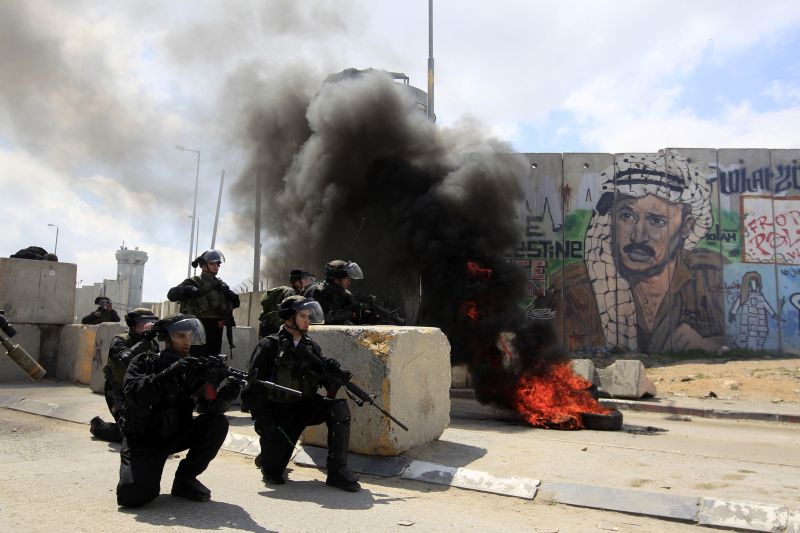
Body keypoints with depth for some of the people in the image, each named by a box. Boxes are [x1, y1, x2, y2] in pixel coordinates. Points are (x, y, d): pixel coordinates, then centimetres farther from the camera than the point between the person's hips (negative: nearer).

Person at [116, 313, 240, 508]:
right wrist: (170, 373, -38)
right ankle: (148, 476, 12)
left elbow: (208, 406, -13)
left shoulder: (194, 367, -2)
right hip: (142, 439, -3)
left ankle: (185, 478, -3)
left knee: (217, 423, -21)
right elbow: (133, 392, -27)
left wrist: (224, 395, -36)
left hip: (176, 434, 3)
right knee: (132, 496, -24)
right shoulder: (144, 362, -7)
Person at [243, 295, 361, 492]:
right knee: (273, 472, -6)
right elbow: (253, 388, -13)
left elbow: (329, 384, 2)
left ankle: (337, 472, -15)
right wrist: (264, 422, -18)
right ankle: (268, 454, 32)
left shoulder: (312, 347, 5)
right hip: (278, 411, -3)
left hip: (305, 406, 4)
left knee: (339, 408, -23)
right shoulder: (269, 346, -10)